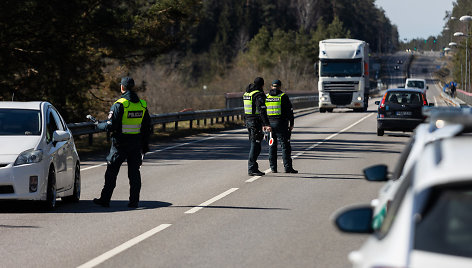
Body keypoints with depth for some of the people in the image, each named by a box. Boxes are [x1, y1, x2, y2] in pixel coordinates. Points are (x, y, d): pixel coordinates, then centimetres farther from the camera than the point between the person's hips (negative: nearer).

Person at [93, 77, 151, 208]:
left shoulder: (119, 105, -13)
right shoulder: (142, 105, 5)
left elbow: (110, 126, -16)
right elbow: (147, 127, 10)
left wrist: (99, 125, 4)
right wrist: (145, 145, 17)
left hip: (120, 144, -4)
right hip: (137, 144, 4)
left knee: (111, 172, 3)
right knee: (134, 173, 10)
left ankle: (105, 199, 6)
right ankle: (134, 201, 8)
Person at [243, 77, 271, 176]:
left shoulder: (246, 94, 15)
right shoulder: (258, 95, -13)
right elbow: (262, 111, -22)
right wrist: (266, 124, -26)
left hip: (248, 121, 9)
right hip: (256, 122, -9)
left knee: (254, 145, 15)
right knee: (255, 146, -6)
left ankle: (254, 168, 17)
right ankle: (251, 169, -7)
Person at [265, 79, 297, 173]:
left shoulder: (266, 97, 9)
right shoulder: (283, 96, -3)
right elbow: (290, 111, -6)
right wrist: (291, 124, 1)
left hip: (269, 123, 4)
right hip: (281, 124, -4)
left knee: (272, 146, 10)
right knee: (285, 146, -3)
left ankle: (273, 168, 8)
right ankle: (288, 167, -8)